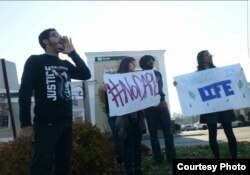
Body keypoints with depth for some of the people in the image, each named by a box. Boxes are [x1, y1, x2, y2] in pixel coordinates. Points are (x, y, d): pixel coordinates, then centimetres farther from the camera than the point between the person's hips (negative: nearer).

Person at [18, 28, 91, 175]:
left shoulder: (65, 64, 19)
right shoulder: (35, 61, 1)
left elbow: (86, 74, 7)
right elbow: (25, 92, -7)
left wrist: (72, 52, 5)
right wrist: (26, 124, -15)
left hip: (66, 123, 6)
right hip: (46, 123, -6)